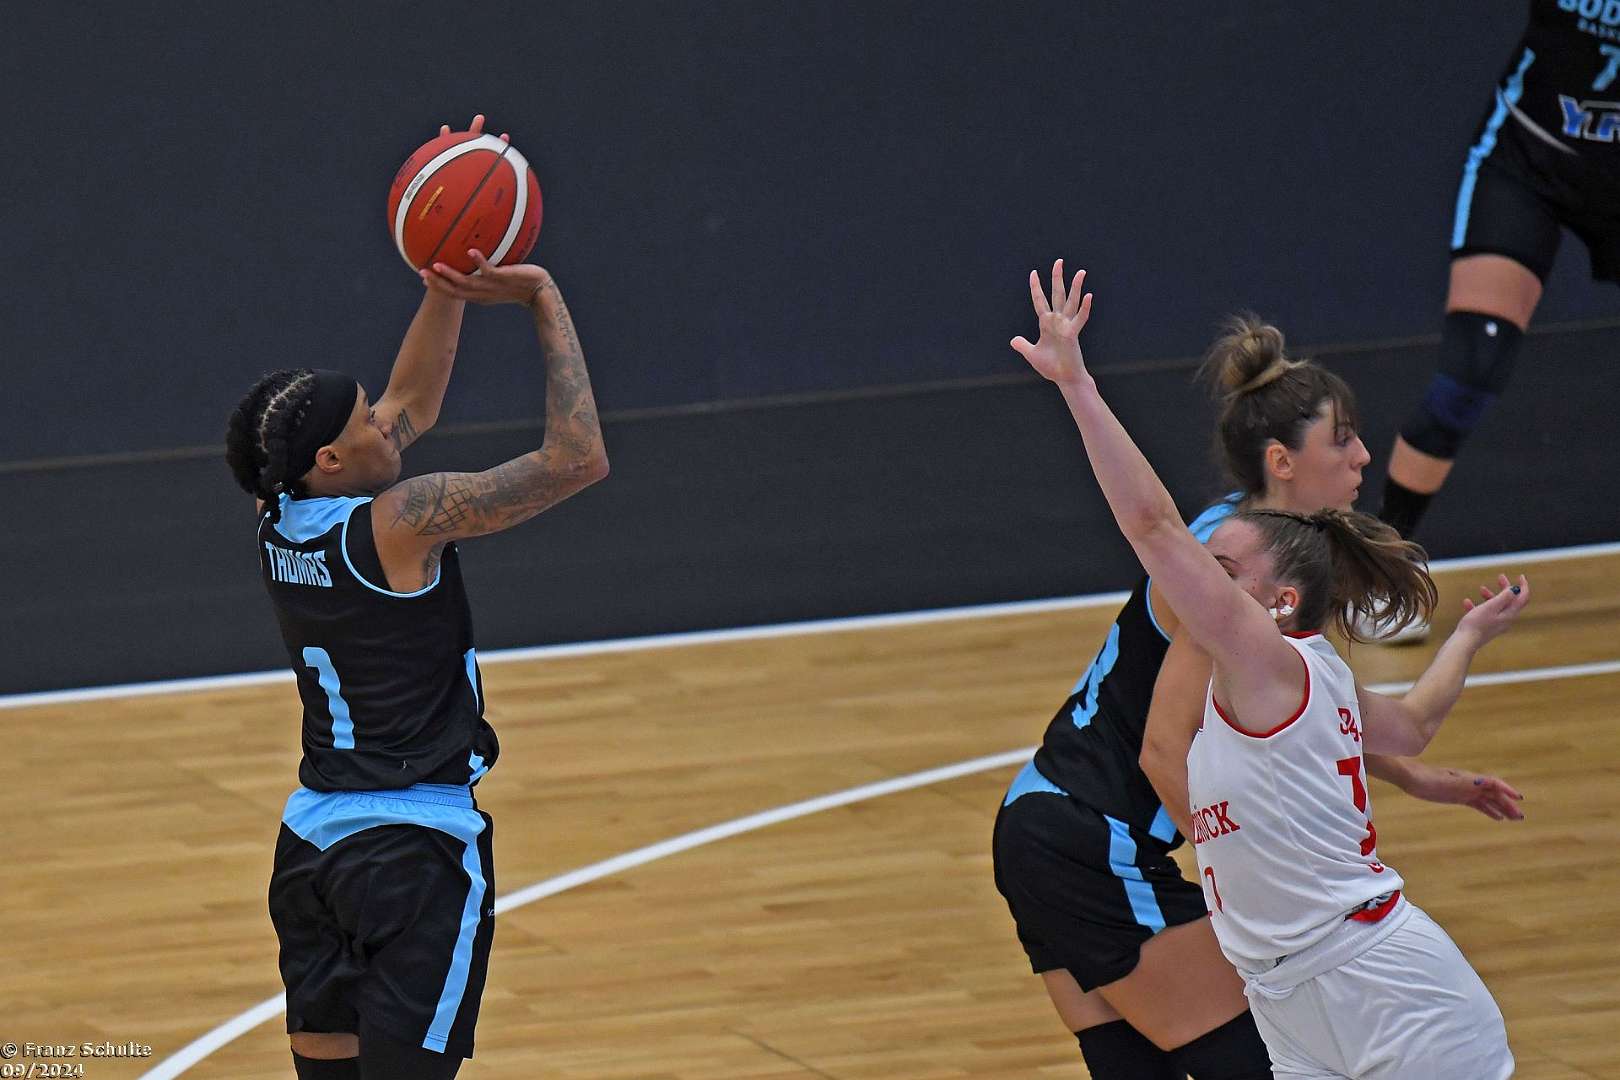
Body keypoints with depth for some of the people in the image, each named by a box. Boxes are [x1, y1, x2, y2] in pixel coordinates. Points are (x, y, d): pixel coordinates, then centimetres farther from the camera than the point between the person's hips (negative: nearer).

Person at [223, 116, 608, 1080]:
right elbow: (578, 461, -17)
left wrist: (447, 283, 12)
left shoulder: (283, 518, 4)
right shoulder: (399, 522, -17)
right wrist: (546, 303, -12)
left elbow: (414, 407, 20)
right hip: (415, 849, -8)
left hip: (312, 844, 8)